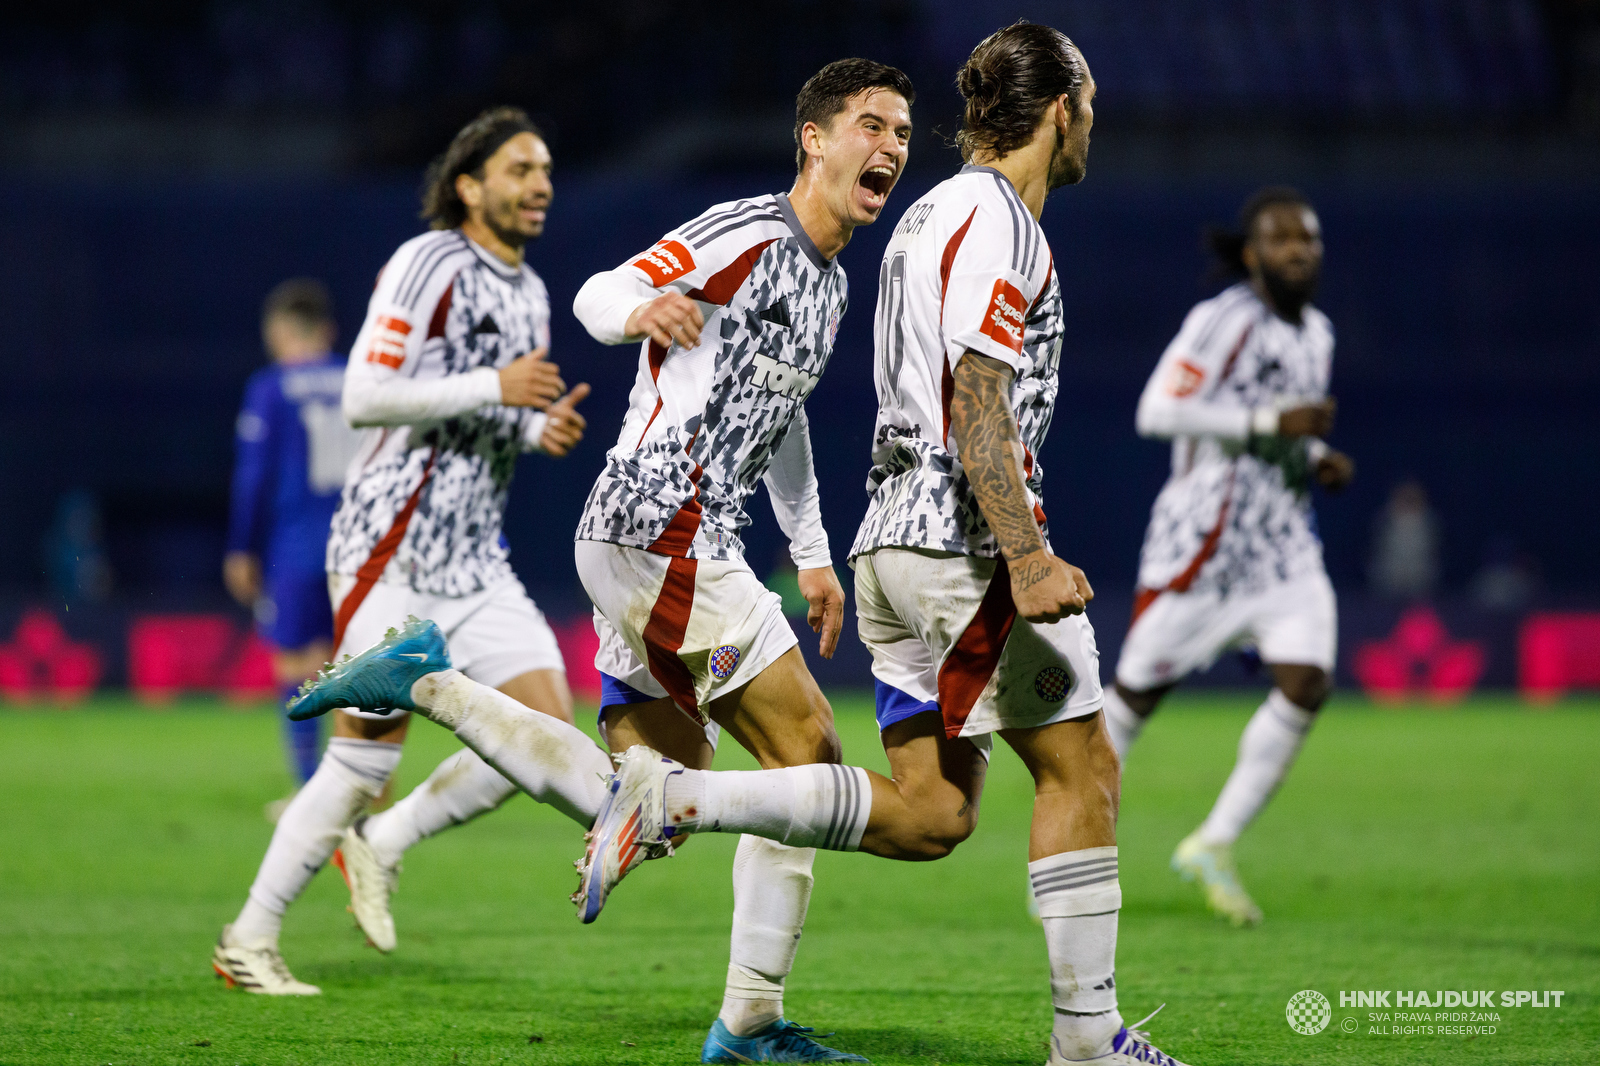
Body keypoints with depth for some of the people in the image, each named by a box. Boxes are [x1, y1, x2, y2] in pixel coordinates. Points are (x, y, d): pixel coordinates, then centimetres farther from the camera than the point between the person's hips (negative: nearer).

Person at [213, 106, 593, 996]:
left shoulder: (530, 293, 16)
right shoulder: (430, 265, -10)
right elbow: (365, 395, -17)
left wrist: (541, 430, 3)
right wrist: (495, 388, -19)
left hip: (475, 559, 8)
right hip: (393, 548, -8)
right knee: (368, 753, -8)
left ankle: (381, 843, 12)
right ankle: (249, 940, 4)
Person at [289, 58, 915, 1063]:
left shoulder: (829, 281, 20)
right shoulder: (747, 232, -9)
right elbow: (599, 295, -13)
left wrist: (814, 553, 34)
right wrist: (639, 308, -36)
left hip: (649, 547, 10)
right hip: (662, 532, -10)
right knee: (810, 759, -9)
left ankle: (429, 682, 9)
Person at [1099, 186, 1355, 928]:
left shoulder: (1316, 332, 13)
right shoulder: (1224, 321, -12)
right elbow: (1157, 412, -19)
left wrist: (1316, 457, 5)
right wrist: (1268, 423, -21)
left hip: (1285, 539, 7)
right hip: (1206, 530, -7)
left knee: (1306, 686, -10)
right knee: (1139, 689, 3)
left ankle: (1214, 846, 0)